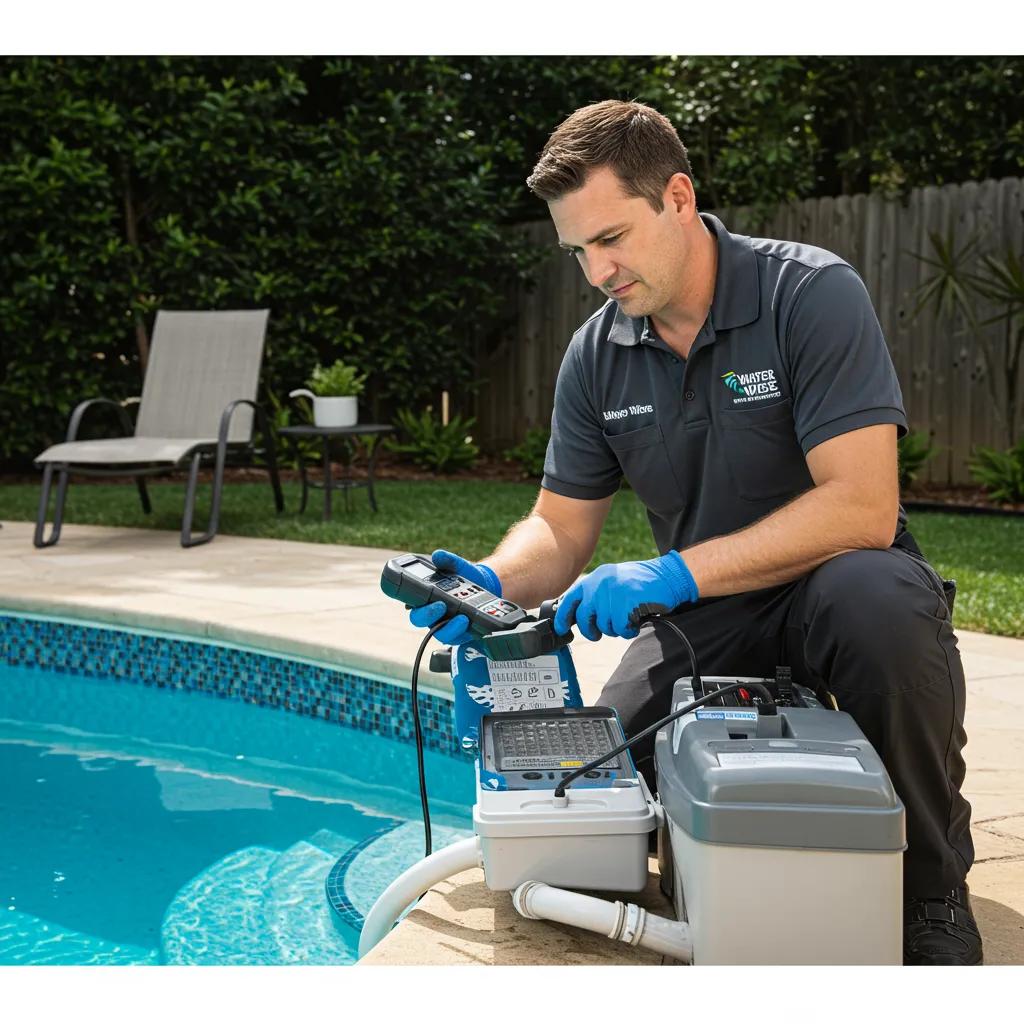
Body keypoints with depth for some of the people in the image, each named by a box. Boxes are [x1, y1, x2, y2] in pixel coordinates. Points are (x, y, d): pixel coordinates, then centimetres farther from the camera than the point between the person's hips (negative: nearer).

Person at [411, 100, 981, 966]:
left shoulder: (811, 295, -19)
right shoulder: (597, 356, -1)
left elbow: (862, 505, -28)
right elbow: (561, 529, 5)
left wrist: (673, 574, -34)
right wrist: (493, 582, -19)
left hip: (830, 580, -5)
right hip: (702, 609, 5)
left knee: (878, 601, -38)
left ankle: (931, 894, -16)